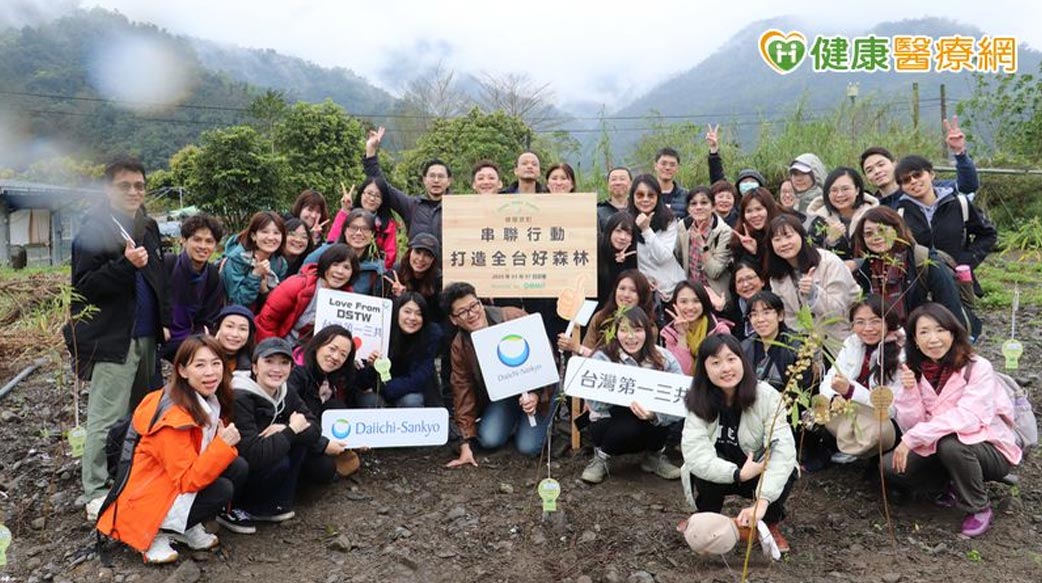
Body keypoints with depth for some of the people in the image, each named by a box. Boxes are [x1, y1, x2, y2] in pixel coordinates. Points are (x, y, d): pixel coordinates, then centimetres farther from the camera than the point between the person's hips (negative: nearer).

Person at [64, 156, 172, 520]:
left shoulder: (148, 228, 14)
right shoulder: (93, 230, -8)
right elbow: (82, 286, -13)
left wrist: (164, 322, 13)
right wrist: (124, 264, -25)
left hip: (146, 336, 7)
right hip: (112, 338, -7)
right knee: (106, 419, -3)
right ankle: (95, 494, 7)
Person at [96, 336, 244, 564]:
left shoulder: (210, 401, -4)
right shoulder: (174, 417, -27)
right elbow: (188, 480, -28)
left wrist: (226, 443, -14)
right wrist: (223, 445, -32)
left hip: (180, 483, 8)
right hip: (146, 501, -8)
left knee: (238, 468, -10)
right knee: (222, 490, -24)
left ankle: (188, 527, 4)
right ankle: (155, 534, -5)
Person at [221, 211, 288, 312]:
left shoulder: (280, 263, -6)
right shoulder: (236, 259, -15)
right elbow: (237, 302, -18)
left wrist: (265, 290, -20)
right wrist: (256, 274, -26)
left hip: (259, 316, 3)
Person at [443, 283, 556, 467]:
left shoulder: (515, 318, -25)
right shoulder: (459, 346, -13)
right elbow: (463, 389, -9)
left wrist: (536, 394, -28)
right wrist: (467, 443, -12)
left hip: (536, 388, -3)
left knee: (528, 446, -14)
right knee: (489, 440, -15)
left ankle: (543, 419, 18)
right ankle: (514, 420, 17)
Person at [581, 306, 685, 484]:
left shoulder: (664, 358, -12)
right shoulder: (602, 358, -14)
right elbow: (595, 403, -24)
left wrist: (654, 414, -42)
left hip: (651, 429, 2)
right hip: (609, 424, -2)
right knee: (631, 428, -34)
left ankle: (655, 457, 1)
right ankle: (602, 457, -2)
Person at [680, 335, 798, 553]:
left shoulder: (767, 396, -23)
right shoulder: (698, 403, -19)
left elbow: (782, 449, -33)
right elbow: (695, 453, -29)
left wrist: (762, 502, -45)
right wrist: (738, 473, -43)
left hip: (761, 474, 0)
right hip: (716, 476, 0)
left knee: (786, 471, -31)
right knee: (702, 470, -33)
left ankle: (771, 524, 0)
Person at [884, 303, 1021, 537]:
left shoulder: (978, 368, -17)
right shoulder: (915, 372, -3)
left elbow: (967, 418, -30)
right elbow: (911, 427, -8)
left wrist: (913, 438, -31)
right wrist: (909, 391, -25)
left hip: (992, 451, -5)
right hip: (939, 449, 5)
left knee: (950, 444, -35)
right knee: (892, 466, -15)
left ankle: (979, 509, -9)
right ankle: (953, 487, 9)